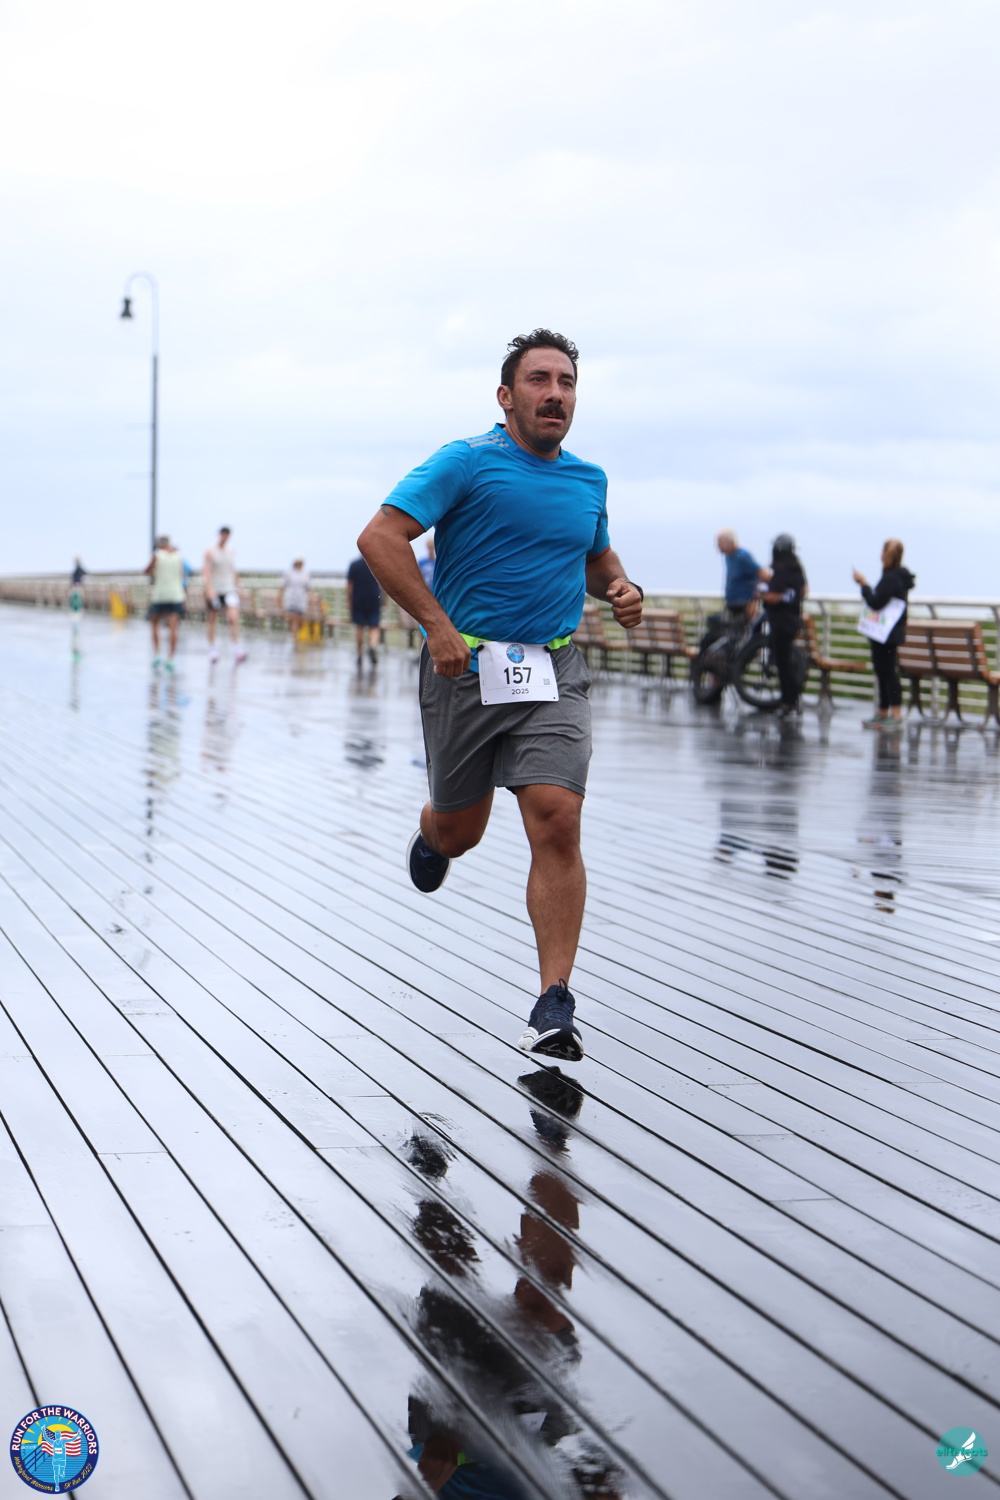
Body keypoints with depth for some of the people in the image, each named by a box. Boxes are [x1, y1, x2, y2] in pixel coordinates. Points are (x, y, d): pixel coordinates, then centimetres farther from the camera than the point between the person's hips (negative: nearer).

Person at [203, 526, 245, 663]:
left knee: (233, 618, -15)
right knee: (211, 621, 5)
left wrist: (237, 587, 20)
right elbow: (207, 571, -10)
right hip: (214, 591, -2)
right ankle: (212, 649, 18)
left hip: (229, 590, 2)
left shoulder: (231, 551, 12)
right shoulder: (210, 551, -2)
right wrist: (209, 589, -21)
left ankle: (237, 650, -20)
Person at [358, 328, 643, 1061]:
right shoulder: (467, 462, -6)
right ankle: (431, 835, 53)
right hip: (466, 665, -2)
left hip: (555, 672, 3)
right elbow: (380, 537, -14)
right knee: (461, 831, 11)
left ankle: (554, 1005, -13)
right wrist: (437, 625, -22)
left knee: (556, 821, -15)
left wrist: (621, 588, 7)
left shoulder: (589, 480, 11)